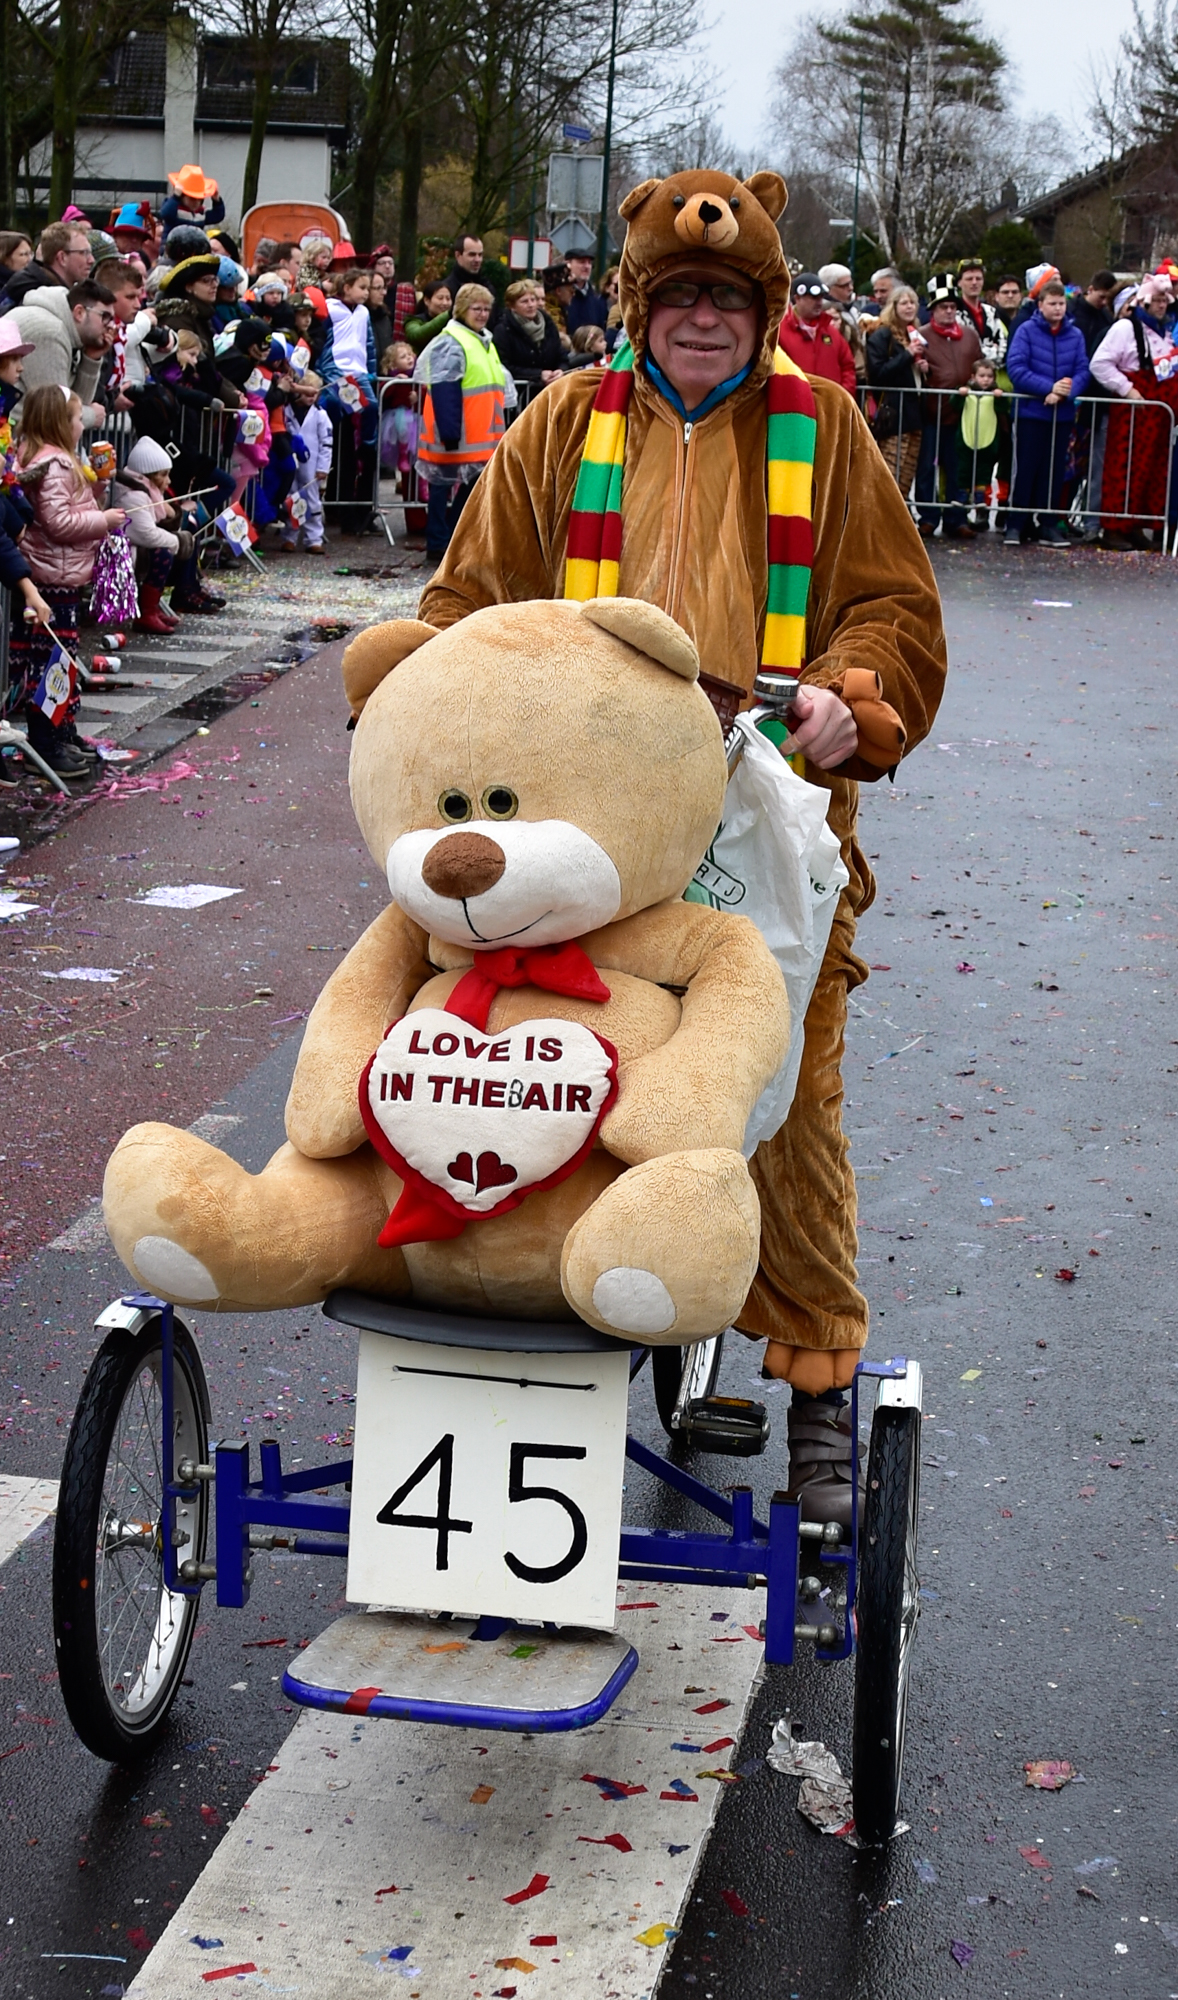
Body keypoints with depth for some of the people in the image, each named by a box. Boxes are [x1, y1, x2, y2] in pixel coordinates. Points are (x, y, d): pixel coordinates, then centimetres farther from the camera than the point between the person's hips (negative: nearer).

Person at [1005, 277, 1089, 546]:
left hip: (1062, 413, 3)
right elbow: (1016, 368, -13)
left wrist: (1065, 393, -18)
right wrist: (1050, 387, -19)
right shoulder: (1026, 331, -4)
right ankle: (1016, 524, 5)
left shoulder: (1075, 335, 5)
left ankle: (1049, 523, 15)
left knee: (1054, 471, 8)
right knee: (1025, 469, 0)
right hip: (1030, 411, -3)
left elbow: (1082, 371, 0)